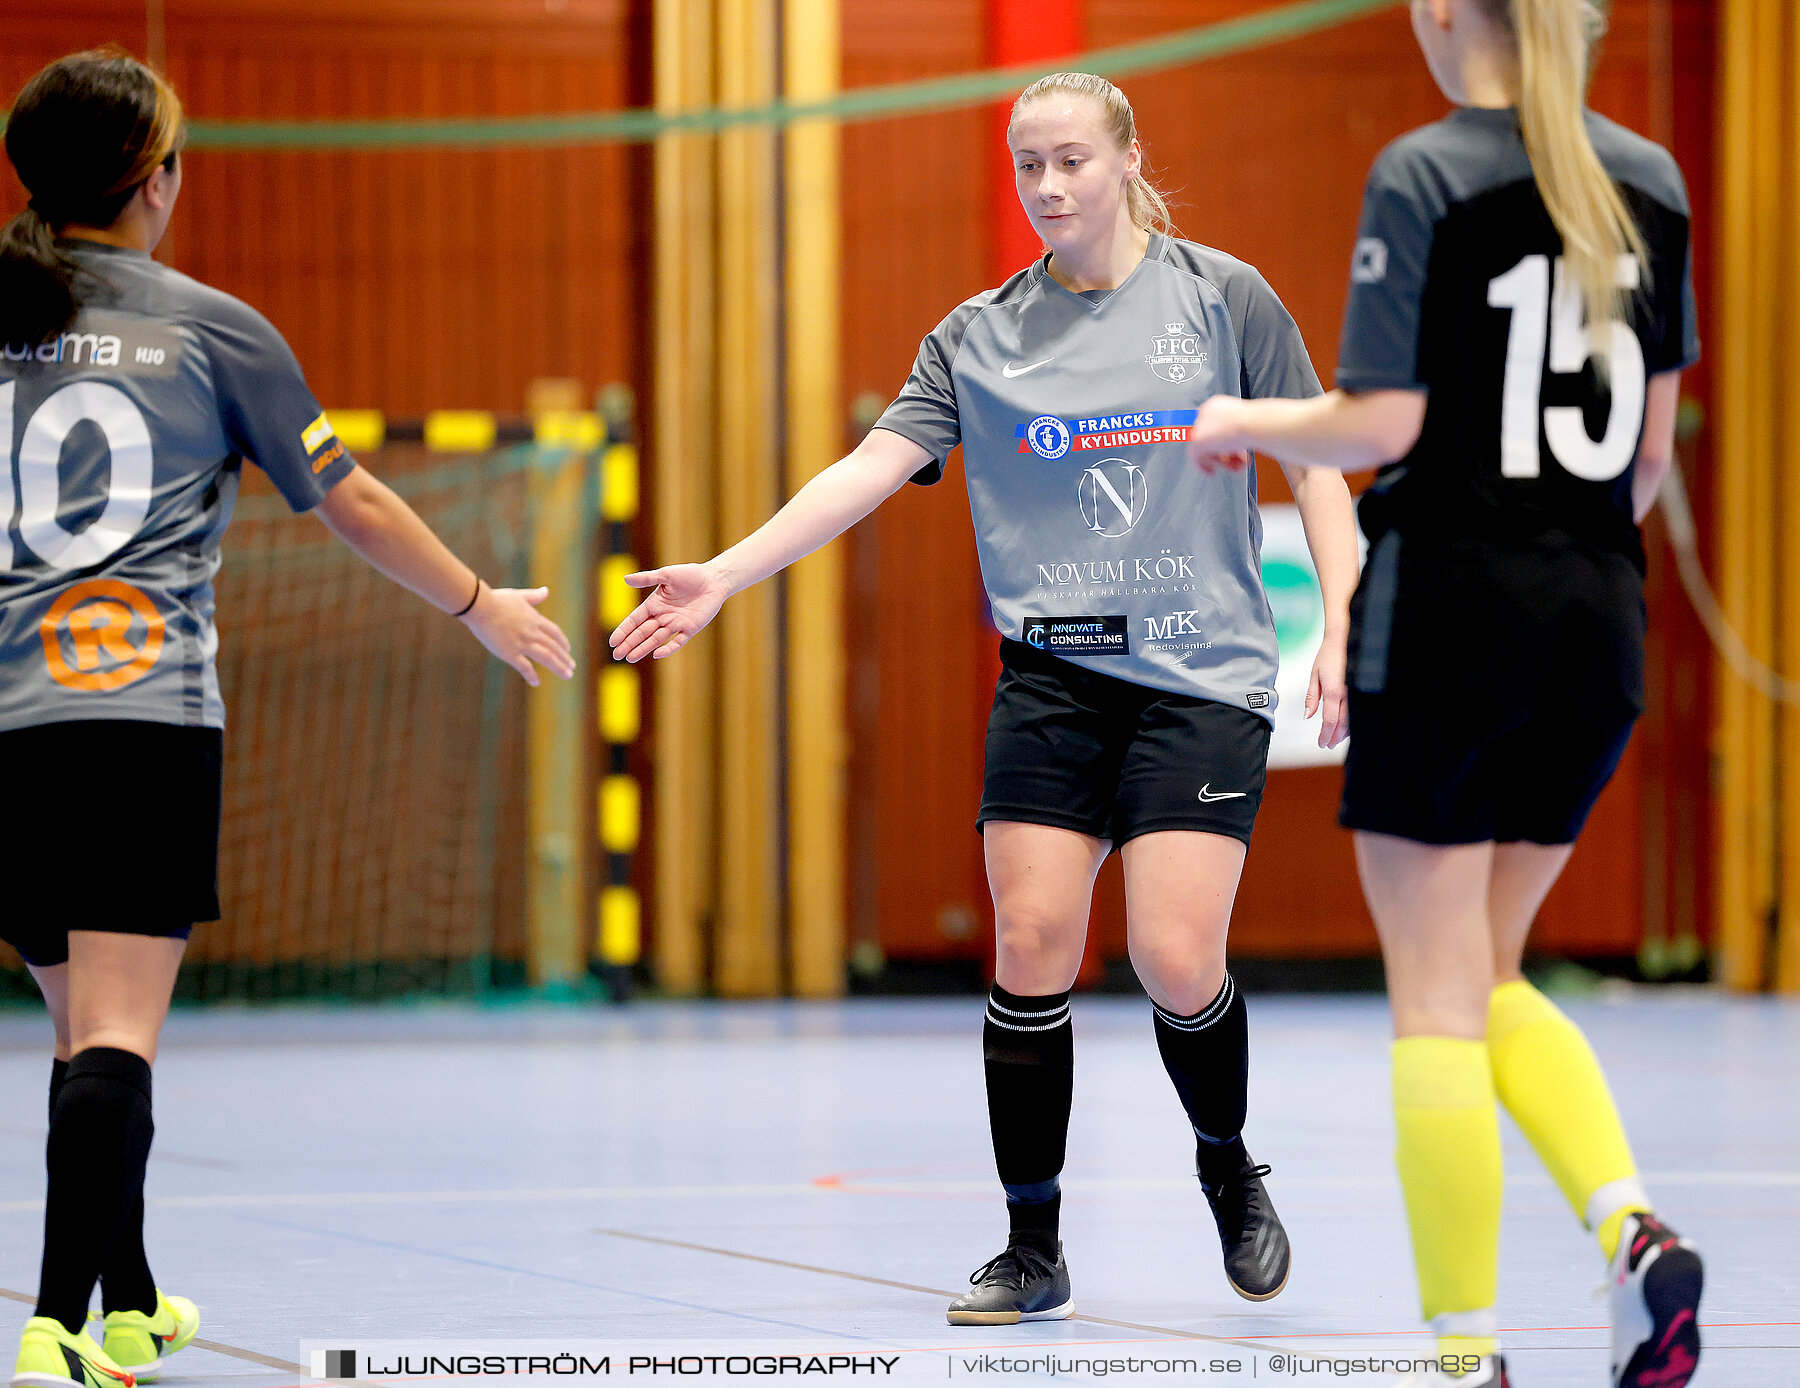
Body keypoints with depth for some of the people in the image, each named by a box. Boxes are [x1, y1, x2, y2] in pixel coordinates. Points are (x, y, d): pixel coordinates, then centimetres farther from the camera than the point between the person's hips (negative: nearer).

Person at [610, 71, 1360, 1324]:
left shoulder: (1221, 297, 1)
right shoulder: (980, 337, 6)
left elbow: (1315, 465, 4)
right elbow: (873, 466, -3)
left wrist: (1342, 630, -6)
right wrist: (724, 574, -14)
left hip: (1201, 672, -2)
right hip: (1053, 675, 2)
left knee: (1176, 960, -12)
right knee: (1030, 941, -7)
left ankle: (1232, 1175, 18)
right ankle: (1034, 1250, 6)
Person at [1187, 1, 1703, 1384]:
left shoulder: (1426, 176, -10)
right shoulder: (1648, 180, 7)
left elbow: (1384, 425, -14)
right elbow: (1653, 446, 11)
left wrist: (1246, 423, 3)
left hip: (1451, 609, -6)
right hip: (1600, 621, 6)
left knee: (1437, 996, 2)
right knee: (1493, 981, 18)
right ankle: (1636, 1232, -4)